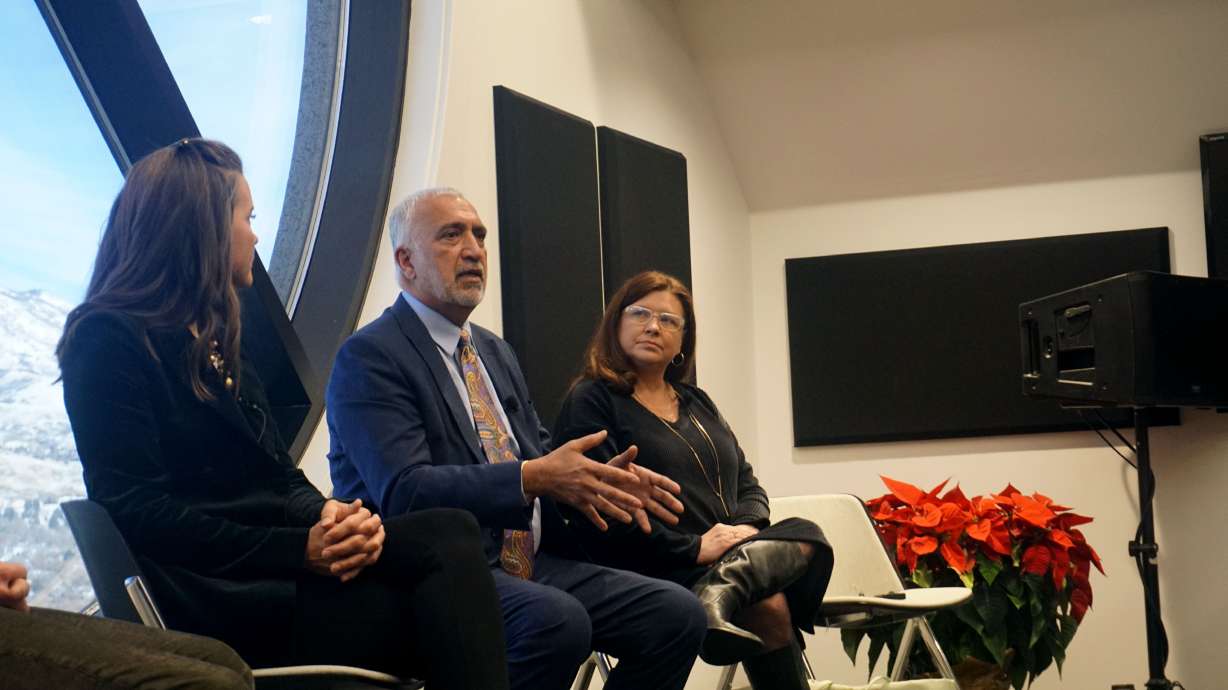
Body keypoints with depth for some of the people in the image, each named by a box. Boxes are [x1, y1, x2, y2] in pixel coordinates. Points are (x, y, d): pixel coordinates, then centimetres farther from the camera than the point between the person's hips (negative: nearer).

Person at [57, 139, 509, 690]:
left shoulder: (217, 339, 22)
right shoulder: (110, 339, -4)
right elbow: (138, 510, -13)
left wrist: (327, 517, -8)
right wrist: (299, 548, -20)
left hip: (270, 556, 7)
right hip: (212, 590, -7)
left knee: (449, 532, -21)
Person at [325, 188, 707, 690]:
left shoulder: (496, 353, 21)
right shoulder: (369, 357, -6)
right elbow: (403, 490, -18)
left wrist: (600, 479, -1)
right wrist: (534, 477, -26)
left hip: (532, 563, 8)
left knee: (677, 613, -11)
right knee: (556, 619, -36)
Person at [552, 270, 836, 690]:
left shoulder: (697, 402, 24)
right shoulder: (591, 400, -2)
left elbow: (746, 481, 20)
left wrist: (748, 526, -5)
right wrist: (692, 548, -18)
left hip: (732, 553, 8)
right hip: (657, 574, -8)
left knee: (805, 536, -24)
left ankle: (717, 593, -39)